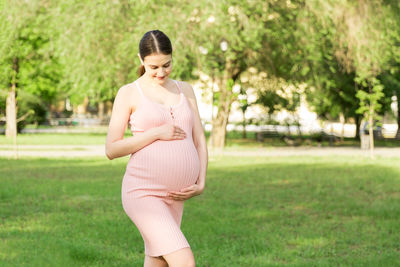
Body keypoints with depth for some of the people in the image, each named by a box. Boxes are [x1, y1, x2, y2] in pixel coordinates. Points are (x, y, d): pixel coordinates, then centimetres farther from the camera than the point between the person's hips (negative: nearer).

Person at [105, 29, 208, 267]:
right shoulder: (128, 93, -1)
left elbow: (199, 141, 13)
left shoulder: (185, 90, 13)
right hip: (142, 194, -6)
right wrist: (157, 133, -13)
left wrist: (201, 184, 0)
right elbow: (111, 149, -5)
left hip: (173, 198, 6)